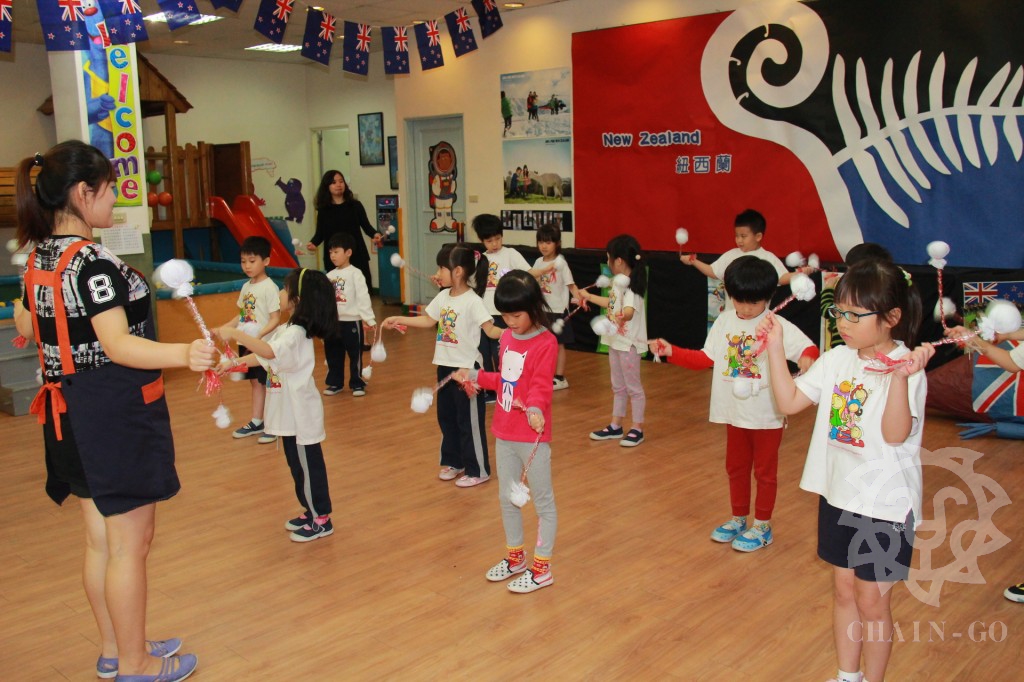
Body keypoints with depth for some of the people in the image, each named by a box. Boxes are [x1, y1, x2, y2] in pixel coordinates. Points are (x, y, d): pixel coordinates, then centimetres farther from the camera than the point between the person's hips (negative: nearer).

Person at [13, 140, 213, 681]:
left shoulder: (39, 257, 7)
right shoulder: (93, 261, -21)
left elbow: (27, 326, 23)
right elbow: (118, 345, -30)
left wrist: (21, 312, 46)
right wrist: (184, 354, -46)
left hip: (70, 411, 9)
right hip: (116, 414, -9)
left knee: (100, 539, 20)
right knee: (131, 543, 5)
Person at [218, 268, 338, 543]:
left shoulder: (296, 334, -22)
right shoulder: (286, 329, 9)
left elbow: (269, 351, -41)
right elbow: (262, 356, 15)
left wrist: (235, 334, -44)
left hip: (300, 414, -10)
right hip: (290, 412, 10)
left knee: (307, 465, 1)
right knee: (297, 464, 18)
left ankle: (321, 520, 13)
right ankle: (311, 512, 31)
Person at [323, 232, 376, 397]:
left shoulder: (355, 273, -8)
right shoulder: (330, 275, 8)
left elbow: (363, 297, -13)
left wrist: (368, 318, -16)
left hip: (351, 321, -5)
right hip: (332, 322, 6)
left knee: (355, 354, 5)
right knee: (333, 355, 12)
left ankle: (357, 384, 17)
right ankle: (335, 383, 25)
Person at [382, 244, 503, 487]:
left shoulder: (472, 301, -19)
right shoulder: (443, 296, 5)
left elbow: (490, 329, -24)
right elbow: (428, 321, 18)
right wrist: (398, 320, 17)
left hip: (466, 368, -8)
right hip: (445, 365, 8)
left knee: (469, 420, 1)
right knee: (446, 416, 18)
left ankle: (478, 470, 14)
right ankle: (452, 461, 34)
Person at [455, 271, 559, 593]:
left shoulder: (545, 343, -15)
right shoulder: (507, 337, 7)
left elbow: (540, 386, -24)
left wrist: (535, 408, -42)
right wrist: (475, 376, 17)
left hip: (533, 436, -8)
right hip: (504, 434, 8)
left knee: (543, 502, 6)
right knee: (506, 498, 18)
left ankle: (542, 568, 18)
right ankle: (515, 557, 35)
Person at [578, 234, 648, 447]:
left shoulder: (631, 286, -22)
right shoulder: (618, 282, 7)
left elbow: (629, 310, -39)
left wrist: (621, 315, -62)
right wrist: (589, 297, 38)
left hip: (629, 343, -9)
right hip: (615, 341, 9)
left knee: (633, 386, 3)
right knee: (618, 386, 17)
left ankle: (637, 428, 14)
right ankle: (615, 425, 28)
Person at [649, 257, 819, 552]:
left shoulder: (779, 326, -14)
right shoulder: (724, 322, 1)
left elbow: (808, 348, -23)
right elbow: (705, 358, 5)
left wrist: (807, 357, -45)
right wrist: (671, 351, -4)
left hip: (767, 414, -5)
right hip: (734, 411, 5)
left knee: (764, 470, 11)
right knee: (735, 467, 19)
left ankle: (762, 526, 26)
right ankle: (738, 519, 36)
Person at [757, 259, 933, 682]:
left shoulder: (906, 369, -18)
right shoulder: (837, 361, 0)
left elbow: (895, 434, -29)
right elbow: (789, 402, 0)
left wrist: (901, 377, -43)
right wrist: (775, 347, -6)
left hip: (885, 504, -6)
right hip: (838, 496, 6)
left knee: (872, 600, 7)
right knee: (844, 590, 19)